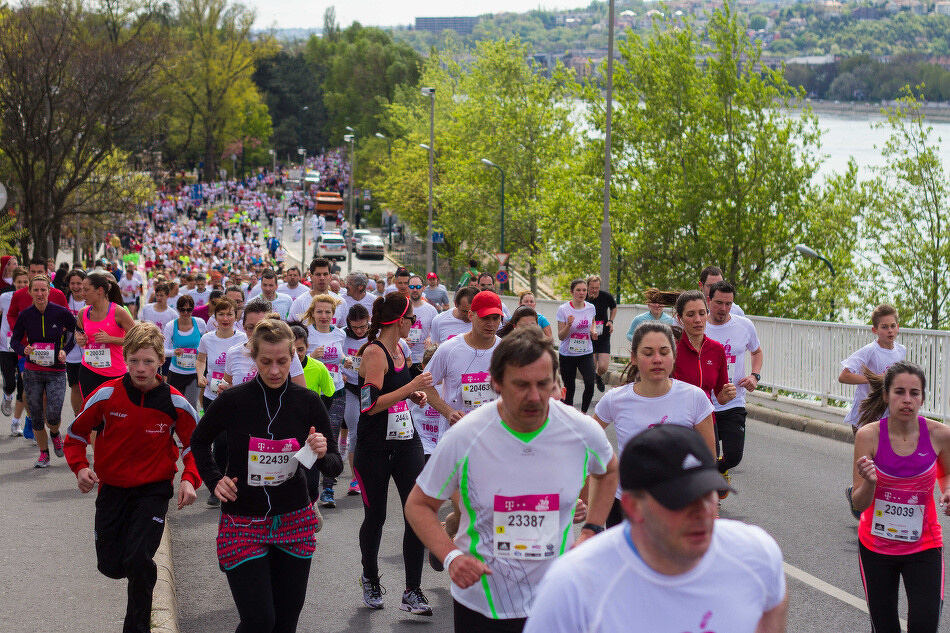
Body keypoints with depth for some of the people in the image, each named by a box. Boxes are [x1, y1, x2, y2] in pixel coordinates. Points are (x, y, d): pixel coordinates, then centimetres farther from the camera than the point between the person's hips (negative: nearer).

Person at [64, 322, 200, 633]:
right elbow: (75, 435, 2)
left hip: (154, 489, -2)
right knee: (110, 566, 4)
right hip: (112, 488, 2)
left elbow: (193, 445, 3)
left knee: (138, 562, -17)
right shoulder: (106, 395, -13)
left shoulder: (175, 403, -12)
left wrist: (189, 480, -15)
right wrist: (80, 467, -16)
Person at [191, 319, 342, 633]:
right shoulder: (233, 400, -9)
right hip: (242, 524, -3)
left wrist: (322, 456, -20)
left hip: (294, 522, 3)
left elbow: (335, 465, 1)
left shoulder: (307, 401, -4)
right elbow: (199, 441, 10)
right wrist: (214, 480, -3)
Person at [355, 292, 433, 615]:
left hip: (406, 441, 7)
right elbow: (371, 404, -23)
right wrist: (411, 388, -23)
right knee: (375, 516, 6)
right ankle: (370, 579, 31)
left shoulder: (400, 349, 11)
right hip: (374, 448, -7)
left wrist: (415, 395, 9)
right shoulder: (374, 353, -15)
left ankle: (413, 591, -2)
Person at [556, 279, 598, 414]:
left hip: (586, 353, 2)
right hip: (567, 354, -2)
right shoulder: (563, 309, -9)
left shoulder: (590, 308, 2)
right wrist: (568, 325, -26)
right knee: (569, 388, 5)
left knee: (590, 384, -16)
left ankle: (584, 412, 5)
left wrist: (593, 332, 2)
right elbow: (561, 336, -8)